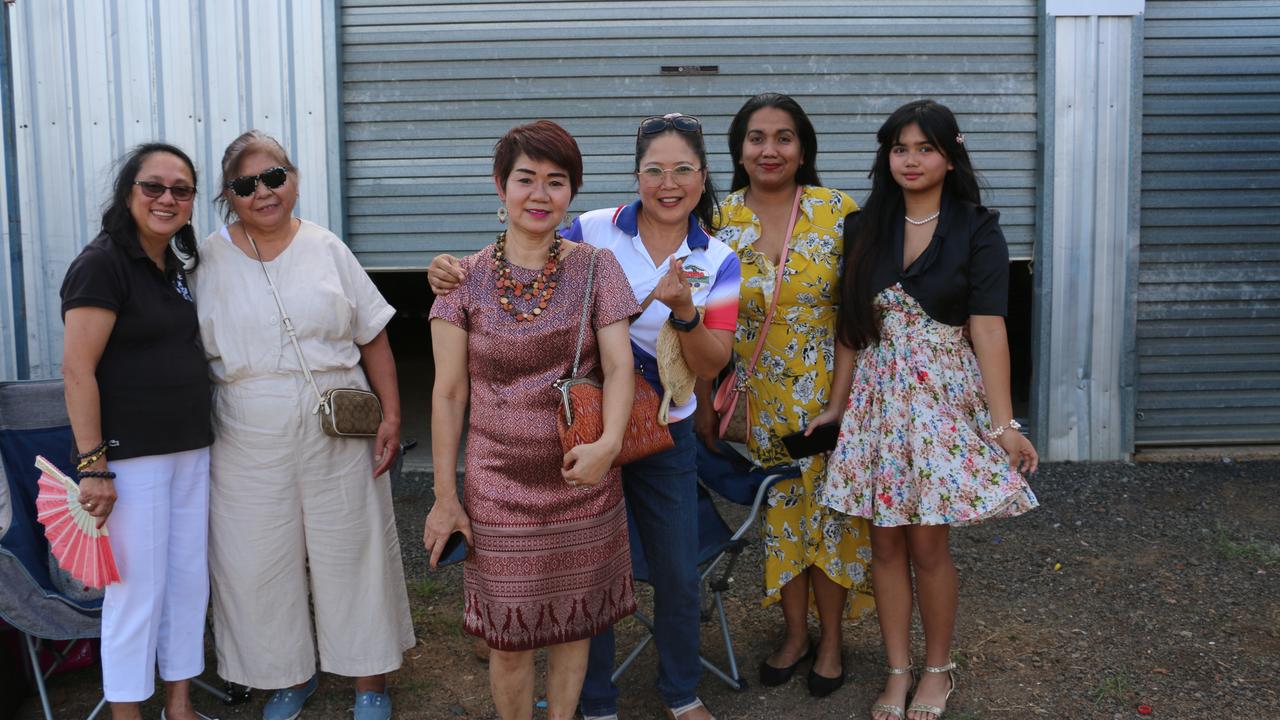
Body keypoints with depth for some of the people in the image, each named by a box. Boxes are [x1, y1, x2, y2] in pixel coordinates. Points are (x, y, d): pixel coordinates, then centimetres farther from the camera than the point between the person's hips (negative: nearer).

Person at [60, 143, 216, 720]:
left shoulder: (175, 267, 13)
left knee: (189, 581, 12)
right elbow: (77, 369, -15)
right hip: (130, 454, -8)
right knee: (136, 589, -1)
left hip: (190, 449, 8)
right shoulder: (102, 263, -11)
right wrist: (92, 465, -20)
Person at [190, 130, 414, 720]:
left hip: (338, 435, 0)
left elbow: (373, 339, 4)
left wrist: (391, 416, -2)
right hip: (250, 443, 1)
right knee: (261, 560, 8)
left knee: (351, 553, 7)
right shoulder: (210, 259, 2)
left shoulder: (326, 249, 2)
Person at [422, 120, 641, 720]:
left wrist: (609, 441, -28)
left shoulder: (595, 268, -1)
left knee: (572, 622, 14)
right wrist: (445, 496, -2)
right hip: (498, 484, -1)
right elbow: (449, 392, -1)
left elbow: (619, 365, -9)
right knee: (510, 635, 7)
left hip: (581, 479, 1)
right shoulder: (467, 279, -3)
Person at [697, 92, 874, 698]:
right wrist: (703, 403, 0)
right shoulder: (718, 222, -2)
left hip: (828, 392, -1)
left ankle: (830, 638, 26)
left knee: (829, 510, 7)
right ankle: (795, 632, 31)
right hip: (758, 398, 2)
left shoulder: (839, 211, -7)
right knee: (778, 511, 11)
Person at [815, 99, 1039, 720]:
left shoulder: (977, 231, -5)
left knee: (928, 546, 1)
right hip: (876, 395, 3)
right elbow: (851, 325, 8)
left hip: (944, 396, -3)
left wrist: (1004, 423, -16)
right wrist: (836, 405, 7)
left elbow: (988, 329, -12)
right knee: (886, 543, 8)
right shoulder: (866, 228, 6)